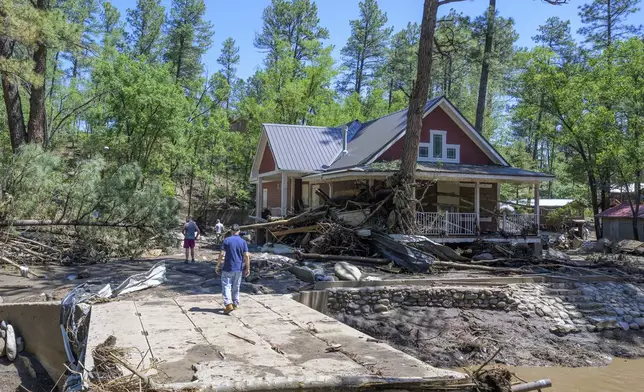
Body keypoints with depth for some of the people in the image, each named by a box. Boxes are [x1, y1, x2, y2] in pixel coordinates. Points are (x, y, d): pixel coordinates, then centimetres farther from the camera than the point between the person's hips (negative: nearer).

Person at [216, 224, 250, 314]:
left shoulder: (227, 240, -6)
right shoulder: (243, 242, 1)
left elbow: (222, 254, -11)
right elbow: (247, 256, -3)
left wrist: (218, 266, -3)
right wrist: (248, 268, 4)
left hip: (228, 268, -3)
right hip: (238, 269, 3)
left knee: (226, 286, -2)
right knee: (236, 287, 16)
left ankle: (228, 304, -15)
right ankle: (235, 304, 24)